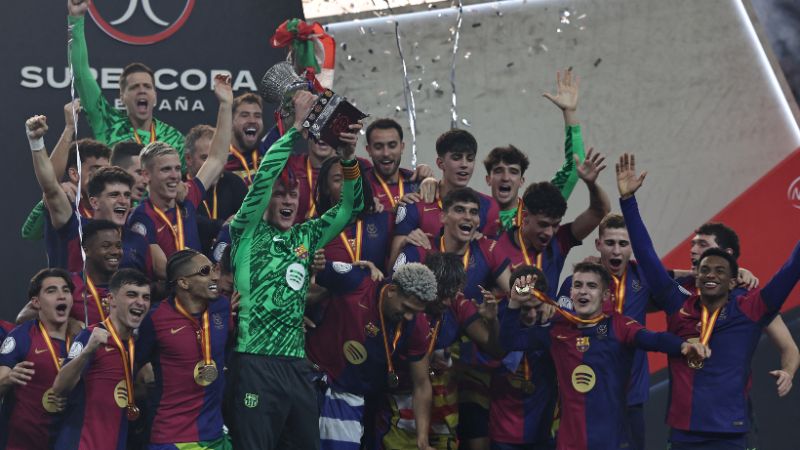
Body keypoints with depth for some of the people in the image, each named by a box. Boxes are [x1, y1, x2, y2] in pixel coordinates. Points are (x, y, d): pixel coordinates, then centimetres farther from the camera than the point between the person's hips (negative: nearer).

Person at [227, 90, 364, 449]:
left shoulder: (305, 237, 14)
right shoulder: (248, 232, 1)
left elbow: (350, 208, 15)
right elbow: (263, 177, -11)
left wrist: (348, 159, -2)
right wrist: (296, 126, -10)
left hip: (296, 365, 6)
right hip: (256, 363, -6)